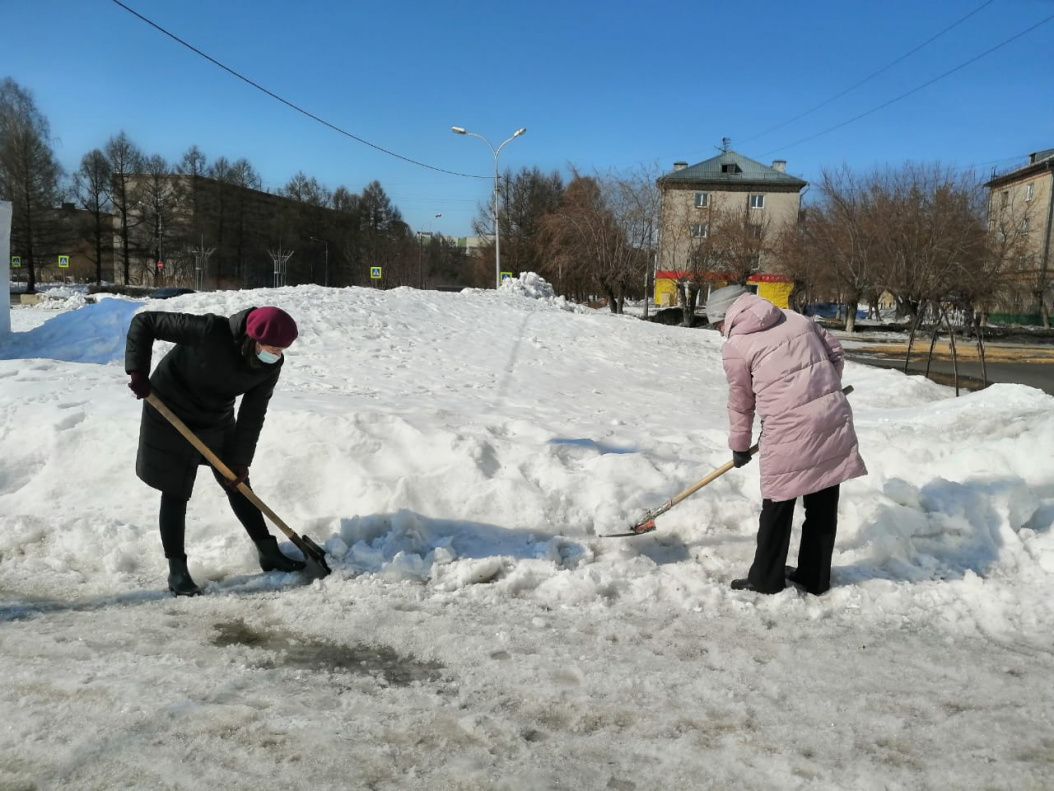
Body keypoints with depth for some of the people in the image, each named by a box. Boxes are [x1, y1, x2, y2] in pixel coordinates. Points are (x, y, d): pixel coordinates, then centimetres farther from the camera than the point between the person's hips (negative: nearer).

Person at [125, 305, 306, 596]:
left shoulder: (271, 365, -16)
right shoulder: (211, 331, -33)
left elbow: (253, 413, -9)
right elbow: (143, 322, -25)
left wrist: (241, 460, -10)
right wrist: (138, 371, -30)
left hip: (218, 421, 5)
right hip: (172, 416, -5)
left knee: (237, 484, 11)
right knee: (175, 493, -1)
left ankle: (269, 553, 21)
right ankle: (177, 572, 11)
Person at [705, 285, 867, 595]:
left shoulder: (735, 346, -1)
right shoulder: (796, 318, 14)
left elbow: (741, 402, 7)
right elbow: (835, 352, 18)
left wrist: (739, 446, 21)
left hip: (789, 431, -6)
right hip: (833, 419, 6)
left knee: (778, 506, 8)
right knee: (823, 502, 15)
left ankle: (766, 580, 21)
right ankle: (815, 578, 29)